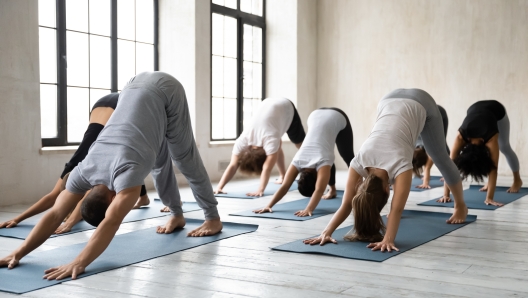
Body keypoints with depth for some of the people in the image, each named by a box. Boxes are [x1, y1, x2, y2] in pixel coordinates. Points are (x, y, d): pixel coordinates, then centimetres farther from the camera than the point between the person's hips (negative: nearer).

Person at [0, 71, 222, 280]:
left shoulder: (127, 169, -38)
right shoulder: (86, 170, -19)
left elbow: (112, 222, -46)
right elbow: (55, 214, -19)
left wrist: (78, 263, -51)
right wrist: (19, 252, -27)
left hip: (165, 90, -5)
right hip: (136, 87, 5)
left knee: (184, 158, 4)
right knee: (159, 161, 14)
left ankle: (213, 217, 18)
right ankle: (177, 215, 32)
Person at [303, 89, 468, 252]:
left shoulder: (399, 164, -38)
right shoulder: (359, 162, -26)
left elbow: (397, 209, -41)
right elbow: (347, 204, -26)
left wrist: (388, 240, -52)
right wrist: (326, 232, -36)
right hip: (389, 101, 3)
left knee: (440, 157, 13)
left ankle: (460, 205, 33)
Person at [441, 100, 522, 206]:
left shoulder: (491, 140, -43)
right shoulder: (460, 138, -38)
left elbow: (493, 168, -45)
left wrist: (489, 198, -49)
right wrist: (446, 194, -45)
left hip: (497, 110, -2)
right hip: (475, 108, 2)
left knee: (504, 147, 6)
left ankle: (517, 179, 26)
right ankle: (489, 182, 10)